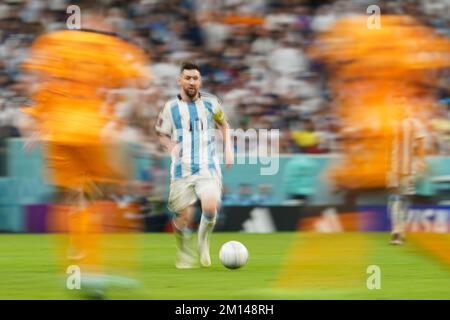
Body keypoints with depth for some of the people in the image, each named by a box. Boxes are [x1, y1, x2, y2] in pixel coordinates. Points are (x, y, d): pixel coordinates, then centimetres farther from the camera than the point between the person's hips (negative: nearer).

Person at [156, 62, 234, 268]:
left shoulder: (210, 103, 6)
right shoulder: (171, 108, 4)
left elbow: (224, 125, 23)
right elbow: (161, 133, 15)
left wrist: (228, 149, 11)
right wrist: (171, 147, -6)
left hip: (208, 168, 0)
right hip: (182, 170, 0)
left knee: (210, 208, -22)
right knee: (183, 218, -3)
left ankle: (203, 240, 7)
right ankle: (185, 254, 23)